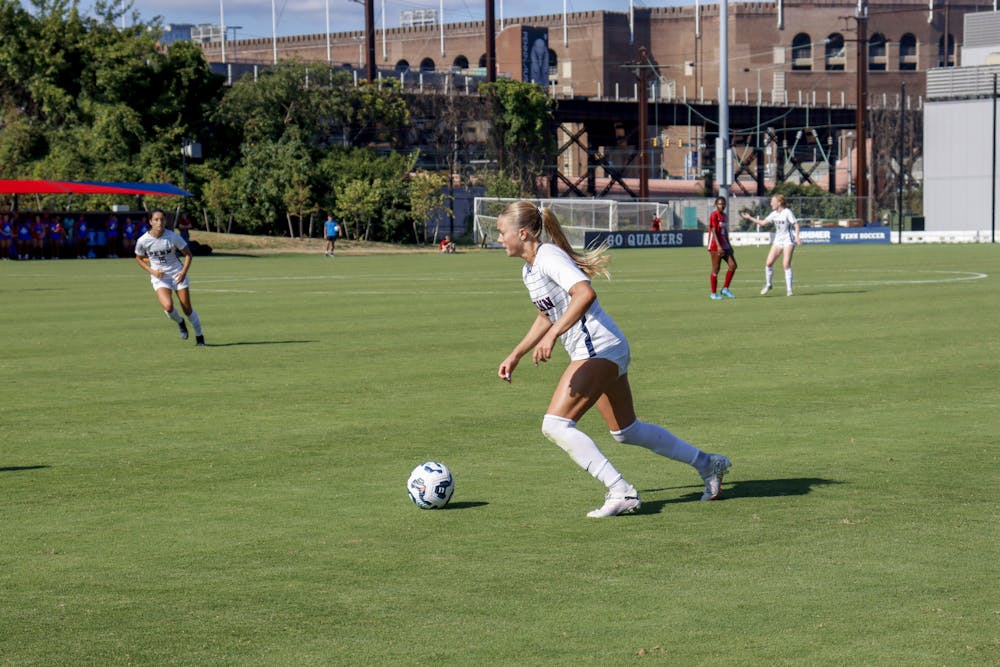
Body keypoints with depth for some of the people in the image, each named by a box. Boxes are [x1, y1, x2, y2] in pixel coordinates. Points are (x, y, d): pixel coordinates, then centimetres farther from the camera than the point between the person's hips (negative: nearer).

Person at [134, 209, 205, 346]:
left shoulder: (173, 236, -14)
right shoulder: (143, 241, -12)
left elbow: (188, 254, -3)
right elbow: (139, 259, 6)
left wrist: (184, 272, -16)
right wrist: (152, 271, -9)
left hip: (178, 274, 0)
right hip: (159, 277, 0)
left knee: (187, 309, 0)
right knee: (168, 306, -24)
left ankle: (199, 337, 21)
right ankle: (180, 322, 10)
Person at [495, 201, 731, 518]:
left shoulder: (548, 256, -16)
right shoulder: (529, 270, 15)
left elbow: (585, 293, -32)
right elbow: (547, 317, 30)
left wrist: (552, 336, -36)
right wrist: (515, 355, 25)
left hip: (599, 348, -10)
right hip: (607, 351, 10)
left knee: (555, 425, -17)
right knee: (626, 431, 19)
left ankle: (621, 492, -18)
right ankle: (707, 463, 32)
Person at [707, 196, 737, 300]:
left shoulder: (724, 215, 15)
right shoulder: (714, 215, -10)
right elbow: (714, 232, -16)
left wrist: (729, 246, 20)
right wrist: (718, 246, -23)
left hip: (724, 245, 8)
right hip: (715, 246, -8)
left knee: (733, 265, -1)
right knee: (715, 269, -3)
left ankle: (725, 289, 8)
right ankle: (714, 293, 5)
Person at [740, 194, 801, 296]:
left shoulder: (787, 212, -10)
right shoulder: (774, 214, 9)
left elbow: (796, 225, -12)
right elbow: (763, 222, 16)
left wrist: (797, 237, -25)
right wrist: (750, 218, 13)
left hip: (788, 241, -6)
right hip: (777, 241, 6)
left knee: (786, 264, -11)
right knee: (768, 263, -2)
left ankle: (789, 289, -4)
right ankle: (768, 285, 15)